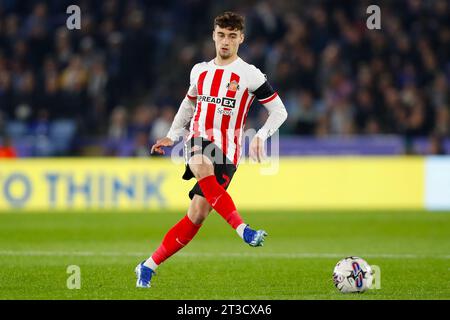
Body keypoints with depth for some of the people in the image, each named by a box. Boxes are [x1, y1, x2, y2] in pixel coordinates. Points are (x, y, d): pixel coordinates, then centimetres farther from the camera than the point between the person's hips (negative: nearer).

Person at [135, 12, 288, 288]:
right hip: (199, 141, 2)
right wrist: (172, 136, 24)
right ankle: (243, 230, -43)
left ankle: (149, 267, 3)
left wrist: (261, 135, -15)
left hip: (226, 152, -2)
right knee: (202, 166, -37)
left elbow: (279, 111, 1)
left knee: (198, 214, -10)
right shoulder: (200, 71, 12)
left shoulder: (250, 75, -1)